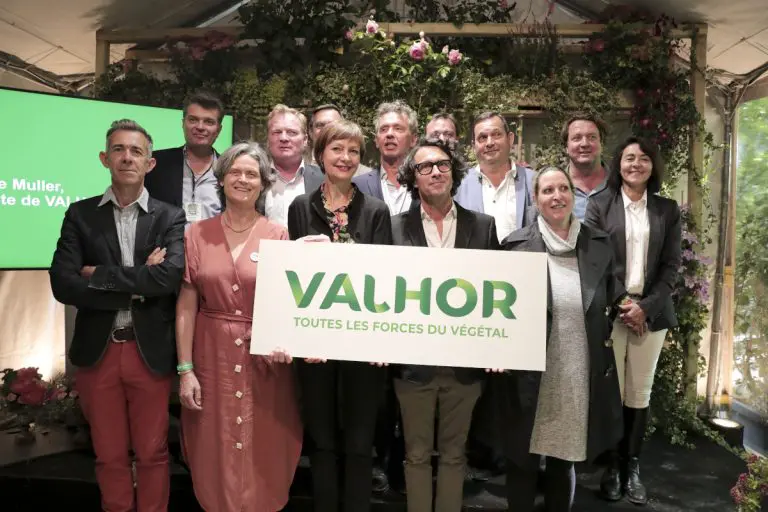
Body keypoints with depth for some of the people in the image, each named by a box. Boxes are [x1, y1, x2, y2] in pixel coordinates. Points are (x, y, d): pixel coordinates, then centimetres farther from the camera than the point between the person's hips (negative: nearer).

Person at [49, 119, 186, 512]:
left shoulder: (170, 218, 0)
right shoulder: (80, 214, 3)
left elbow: (171, 276, -17)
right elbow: (63, 285, -8)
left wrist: (99, 276, -12)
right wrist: (137, 285, -14)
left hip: (150, 351, -1)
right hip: (97, 351, 1)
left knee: (152, 453, 11)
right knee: (109, 456, 14)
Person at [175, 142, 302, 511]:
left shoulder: (278, 236, -2)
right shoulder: (197, 234, 1)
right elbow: (186, 305, 1)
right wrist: (185, 369, -3)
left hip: (264, 359, -1)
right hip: (212, 356, 1)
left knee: (263, 453, 10)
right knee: (216, 453, 12)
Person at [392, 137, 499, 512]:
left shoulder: (482, 225, 2)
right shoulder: (396, 227, -2)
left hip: (466, 362, 1)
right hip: (413, 361, -1)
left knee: (453, 453, 17)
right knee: (417, 454, 14)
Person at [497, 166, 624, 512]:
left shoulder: (599, 244, 2)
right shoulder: (516, 245, -5)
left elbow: (611, 302, 13)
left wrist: (602, 338, 4)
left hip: (581, 375, 2)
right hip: (530, 374, -2)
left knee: (566, 459, 18)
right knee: (522, 460, 11)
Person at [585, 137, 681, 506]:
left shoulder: (667, 209, 9)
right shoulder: (600, 204, 3)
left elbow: (671, 265, 4)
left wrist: (646, 307, -9)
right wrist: (618, 304, -10)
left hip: (651, 312, 2)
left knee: (640, 393, 6)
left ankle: (633, 466, 17)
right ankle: (613, 465, 13)